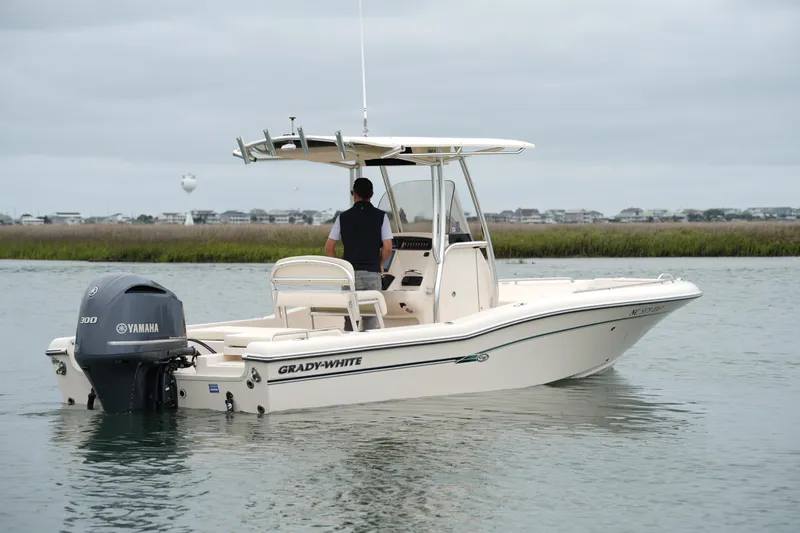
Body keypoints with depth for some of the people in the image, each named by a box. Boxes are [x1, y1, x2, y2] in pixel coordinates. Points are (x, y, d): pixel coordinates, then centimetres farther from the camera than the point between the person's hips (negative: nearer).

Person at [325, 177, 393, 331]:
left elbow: (329, 247, 3)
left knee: (349, 320, 8)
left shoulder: (343, 217, 4)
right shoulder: (380, 216, 0)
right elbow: (387, 247, -5)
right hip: (372, 274, -1)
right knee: (371, 320, 1)